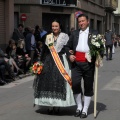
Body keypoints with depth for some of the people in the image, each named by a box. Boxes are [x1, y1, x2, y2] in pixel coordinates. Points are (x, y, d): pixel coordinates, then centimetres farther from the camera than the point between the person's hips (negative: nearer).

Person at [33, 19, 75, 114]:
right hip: (48, 62, 3)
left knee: (58, 82, -8)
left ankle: (57, 105, 1)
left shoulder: (64, 36, 4)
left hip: (60, 61, -3)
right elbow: (44, 51, 13)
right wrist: (42, 62, 8)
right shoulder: (48, 37, 13)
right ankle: (50, 105, 5)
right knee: (47, 81, -3)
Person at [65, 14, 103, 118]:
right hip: (76, 63, 2)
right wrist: (69, 55, -1)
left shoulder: (94, 33, 7)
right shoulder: (74, 33, 14)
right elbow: (68, 46, 17)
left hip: (88, 63, -1)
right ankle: (79, 106, 9)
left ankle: (85, 110, 16)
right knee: (75, 84, -11)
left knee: (88, 86, 4)